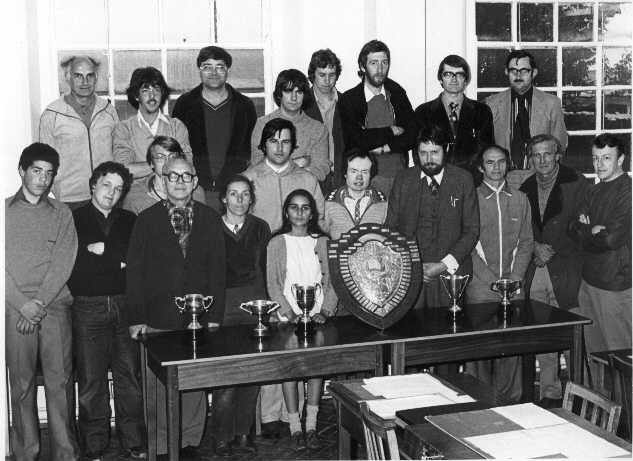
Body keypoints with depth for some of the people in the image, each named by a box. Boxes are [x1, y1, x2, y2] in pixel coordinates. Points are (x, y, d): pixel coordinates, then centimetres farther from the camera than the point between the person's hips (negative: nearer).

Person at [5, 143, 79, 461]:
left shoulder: (62, 214, 11)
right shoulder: (5, 211, 9)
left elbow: (63, 262, 1)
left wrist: (40, 302, -10)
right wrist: (23, 304, -10)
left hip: (55, 306, 0)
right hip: (16, 308, 0)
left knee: (60, 381, -2)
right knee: (22, 383, 2)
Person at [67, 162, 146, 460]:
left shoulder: (129, 221, 16)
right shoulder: (73, 219, 4)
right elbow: (71, 267, -8)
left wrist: (103, 251, -5)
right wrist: (117, 261, -6)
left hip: (125, 306, 3)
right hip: (88, 308, -3)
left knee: (130, 377, 3)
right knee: (91, 381, 1)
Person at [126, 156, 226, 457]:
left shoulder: (210, 220, 8)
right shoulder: (147, 220, 4)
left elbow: (218, 270, 6)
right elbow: (135, 271, 1)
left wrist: (214, 317, -1)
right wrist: (136, 319, -5)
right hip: (158, 322, -1)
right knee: (160, 387, 2)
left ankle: (190, 441, 19)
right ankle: (163, 446, 15)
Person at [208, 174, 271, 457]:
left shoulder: (260, 229, 10)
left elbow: (266, 270, 11)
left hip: (254, 303, 3)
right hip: (221, 306, -3)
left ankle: (243, 434, 16)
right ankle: (222, 438, 7)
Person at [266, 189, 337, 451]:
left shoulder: (322, 242, 11)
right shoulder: (277, 243, 6)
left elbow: (330, 281, 7)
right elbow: (273, 284, 0)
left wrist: (324, 311, -8)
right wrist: (290, 312, -12)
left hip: (318, 316, 1)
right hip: (288, 317, -1)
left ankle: (311, 426, -3)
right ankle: (295, 427, -3)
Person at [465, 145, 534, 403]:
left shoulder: (520, 200, 13)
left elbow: (526, 242, 12)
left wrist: (515, 278, -3)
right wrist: (493, 280, -8)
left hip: (513, 284, 3)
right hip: (480, 285, -3)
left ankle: (510, 399, 11)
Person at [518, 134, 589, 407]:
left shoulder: (577, 184, -2)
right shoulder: (525, 189, 14)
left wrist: (552, 251, -11)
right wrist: (535, 249, -3)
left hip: (566, 271, -4)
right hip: (535, 272, 5)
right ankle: (550, 393, 17)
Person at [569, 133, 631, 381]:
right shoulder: (594, 191, 15)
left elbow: (613, 238, -19)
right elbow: (574, 229, 8)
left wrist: (585, 233, -2)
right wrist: (594, 232, -12)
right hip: (589, 280, 8)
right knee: (593, 349, 14)